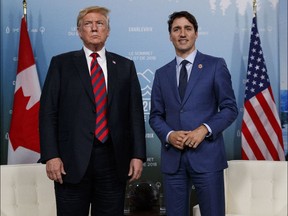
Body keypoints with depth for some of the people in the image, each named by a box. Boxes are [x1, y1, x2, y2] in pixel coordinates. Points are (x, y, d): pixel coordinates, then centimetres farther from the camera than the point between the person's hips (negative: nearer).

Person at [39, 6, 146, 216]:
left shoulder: (125, 66, 11)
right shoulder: (61, 63, 6)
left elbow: (135, 113, 8)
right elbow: (48, 112, 1)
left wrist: (138, 155, 0)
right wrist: (51, 155, -8)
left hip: (114, 159, 2)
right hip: (73, 159, -1)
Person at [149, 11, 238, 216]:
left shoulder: (215, 65, 4)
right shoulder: (162, 74, 13)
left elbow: (230, 108, 0)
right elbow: (155, 115, 12)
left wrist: (205, 129, -15)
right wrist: (169, 135, -8)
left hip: (207, 154, -3)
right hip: (172, 157, 3)